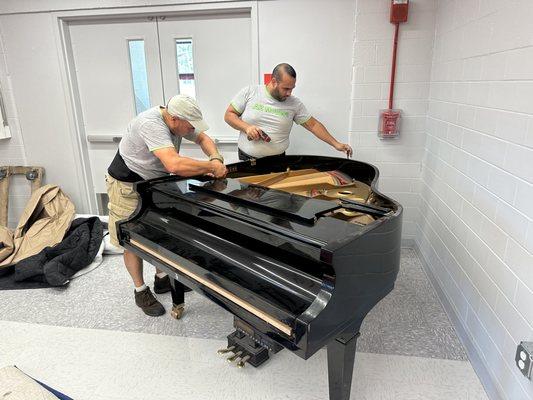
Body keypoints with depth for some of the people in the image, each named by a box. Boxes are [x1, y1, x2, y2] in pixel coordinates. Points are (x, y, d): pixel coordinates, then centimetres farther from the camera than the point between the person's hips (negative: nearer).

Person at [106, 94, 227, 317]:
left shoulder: (176, 120, -10)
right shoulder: (151, 124, -36)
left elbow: (203, 138, 4)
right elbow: (174, 165, -49)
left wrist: (216, 158, -17)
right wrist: (211, 167, -37)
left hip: (154, 182, 8)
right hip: (128, 187, -8)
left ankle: (162, 279, 32)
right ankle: (141, 291, 20)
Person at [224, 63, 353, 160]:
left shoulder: (294, 103, 0)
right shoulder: (249, 92, -4)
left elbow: (313, 125, 4)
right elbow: (229, 115, 1)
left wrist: (336, 144, -1)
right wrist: (246, 127, -16)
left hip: (277, 161, 2)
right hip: (246, 159, -1)